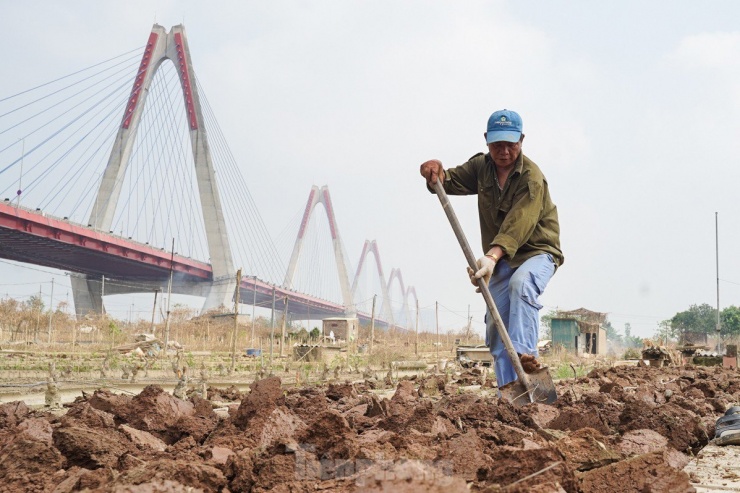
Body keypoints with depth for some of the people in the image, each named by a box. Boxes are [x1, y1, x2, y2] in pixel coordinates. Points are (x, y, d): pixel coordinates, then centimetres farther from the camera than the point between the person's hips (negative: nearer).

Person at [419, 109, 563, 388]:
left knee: (521, 283, -38)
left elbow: (518, 225, -33)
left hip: (537, 252, -6)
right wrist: (437, 175, -24)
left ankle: (525, 352, -43)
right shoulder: (482, 166, 3)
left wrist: (492, 257, -48)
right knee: (496, 324, -2)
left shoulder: (532, 178, -21)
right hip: (501, 257, 6)